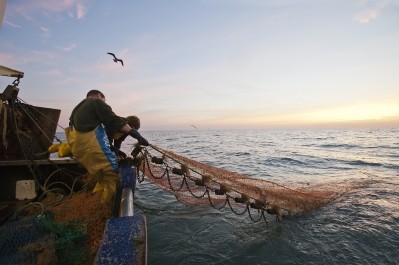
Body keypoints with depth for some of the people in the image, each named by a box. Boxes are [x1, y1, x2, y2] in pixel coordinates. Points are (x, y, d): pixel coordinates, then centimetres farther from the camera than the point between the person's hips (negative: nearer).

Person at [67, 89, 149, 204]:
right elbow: (114, 121, -9)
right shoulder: (97, 102, 4)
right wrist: (137, 135, -13)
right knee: (112, 172, -5)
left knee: (99, 175, 21)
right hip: (91, 144, -10)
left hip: (76, 147, 10)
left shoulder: (78, 109, 31)